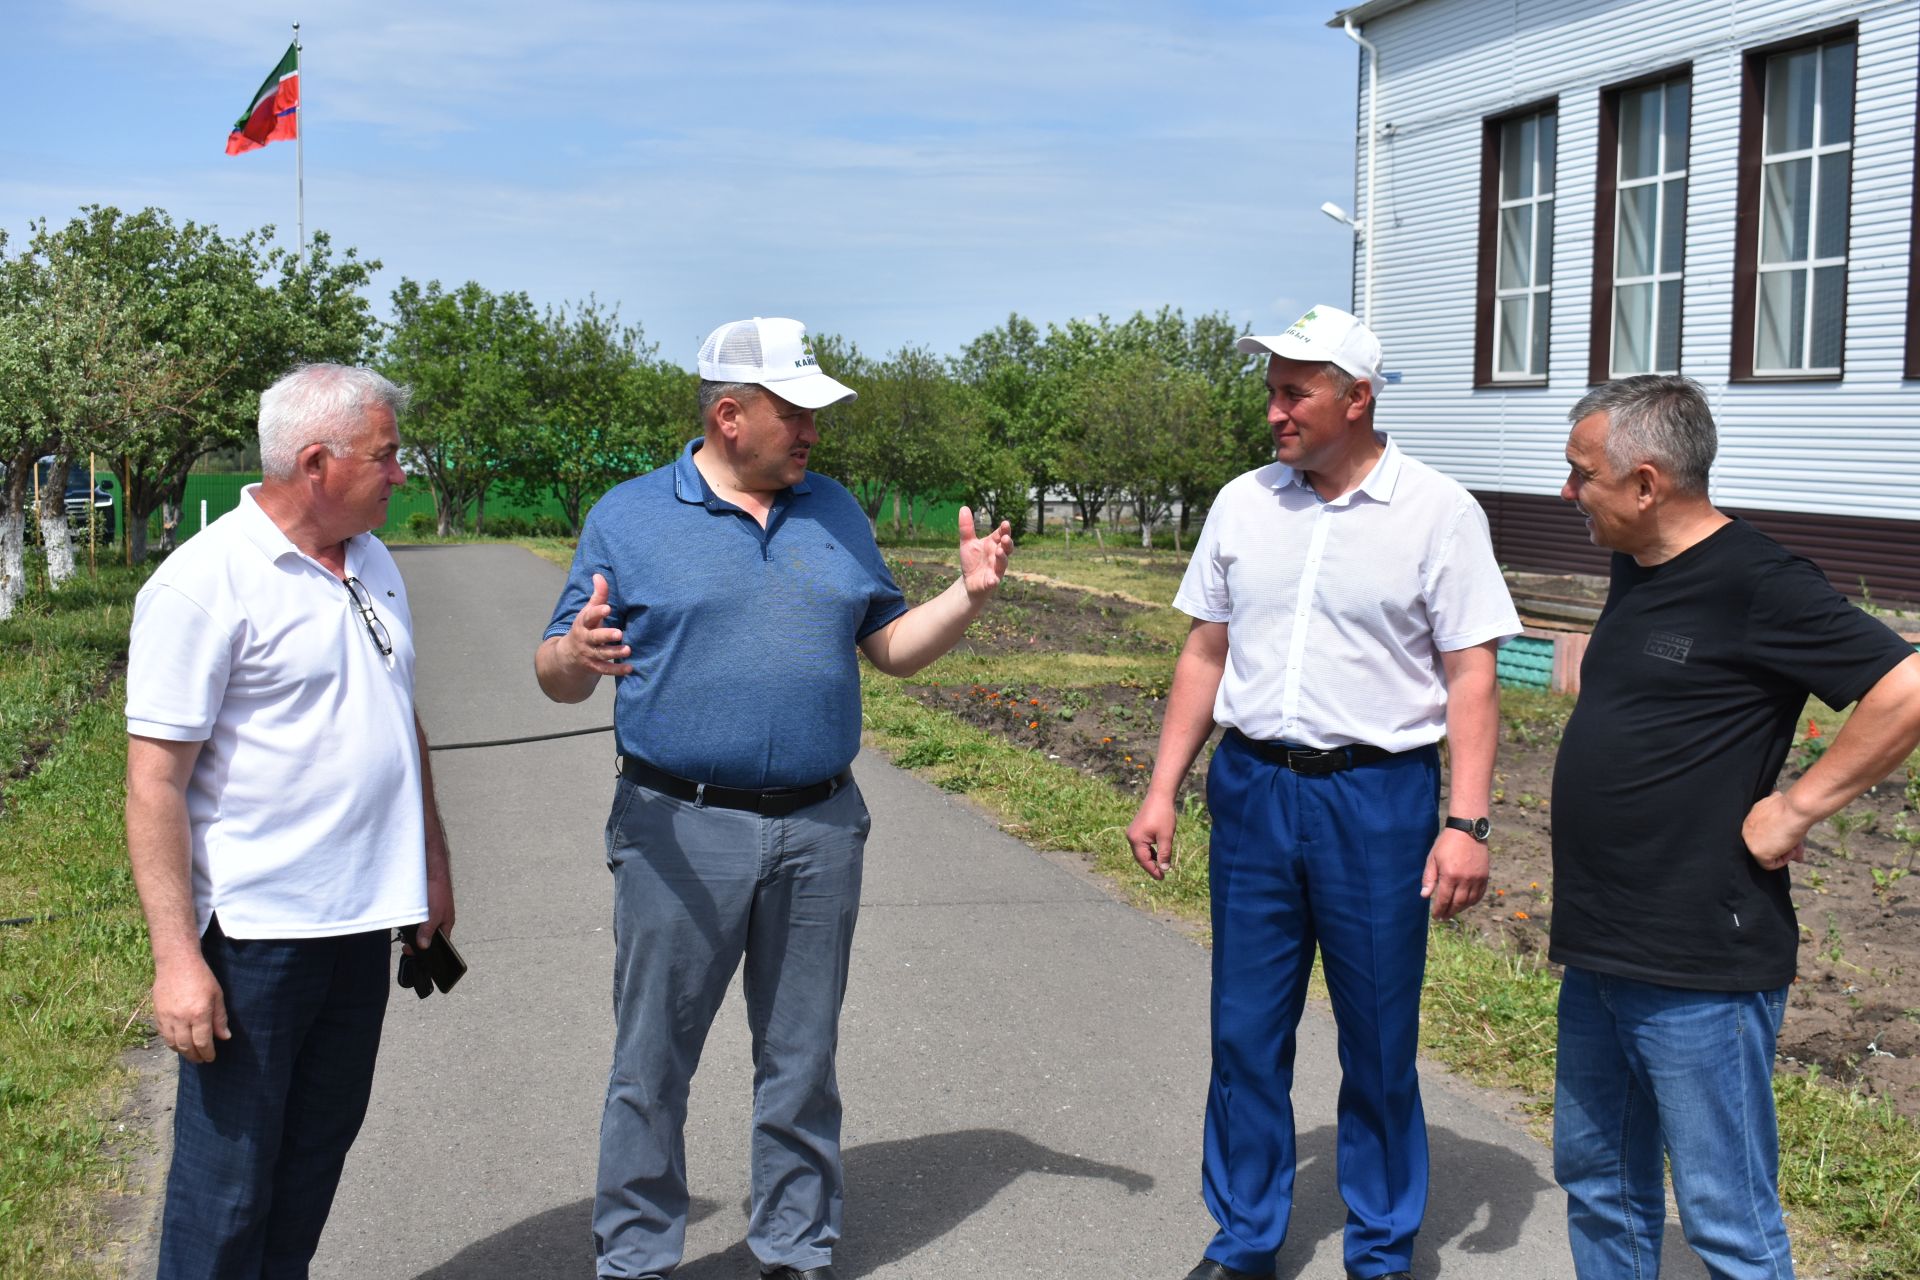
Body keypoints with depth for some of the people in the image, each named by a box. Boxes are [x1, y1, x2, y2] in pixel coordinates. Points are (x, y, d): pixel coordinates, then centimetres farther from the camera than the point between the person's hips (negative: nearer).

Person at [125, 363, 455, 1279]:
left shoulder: (374, 565, 10)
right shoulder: (204, 581, -15)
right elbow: (154, 779, -17)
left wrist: (431, 864, 20)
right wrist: (175, 955, -20)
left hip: (362, 919, 8)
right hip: (255, 930, -7)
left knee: (319, 1149, 17)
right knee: (229, 1178, 3)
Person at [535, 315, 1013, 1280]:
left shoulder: (835, 513, 11)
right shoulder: (628, 517, 0)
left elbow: (892, 648, 14)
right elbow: (557, 675, 0)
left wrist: (967, 595, -3)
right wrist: (578, 654, -23)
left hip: (819, 830, 3)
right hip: (679, 832, -3)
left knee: (801, 1062, 12)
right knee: (651, 1064, 5)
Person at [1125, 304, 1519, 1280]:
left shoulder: (1437, 512, -4)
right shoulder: (1243, 504, 7)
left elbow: (1471, 678, -6)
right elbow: (1205, 657, 12)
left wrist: (1466, 821, -13)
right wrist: (1162, 791, 9)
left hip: (1378, 796, -3)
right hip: (1252, 787, 4)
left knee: (1379, 1043, 7)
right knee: (1245, 1034, 9)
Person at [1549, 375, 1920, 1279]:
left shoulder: (1756, 584, -15)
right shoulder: (1635, 568, 11)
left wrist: (1797, 809, -19)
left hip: (1700, 968, -9)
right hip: (1598, 953, 9)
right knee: (1597, 1184, 20)